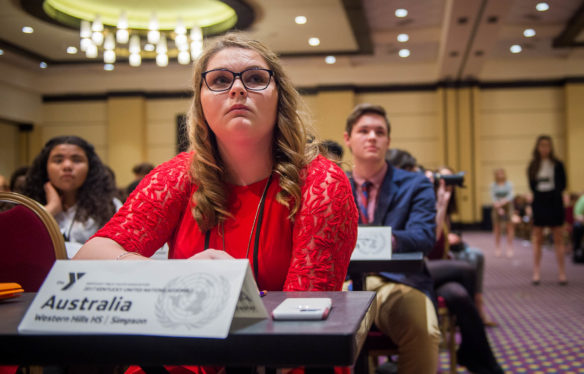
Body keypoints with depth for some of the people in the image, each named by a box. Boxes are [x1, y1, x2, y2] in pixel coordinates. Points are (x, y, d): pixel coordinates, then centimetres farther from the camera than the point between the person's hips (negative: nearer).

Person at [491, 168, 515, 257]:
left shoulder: (509, 184, 2)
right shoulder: (493, 185, 3)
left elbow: (510, 196, -7)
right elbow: (493, 198, -4)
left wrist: (502, 202, -20)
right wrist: (499, 208, -14)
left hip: (507, 207, 0)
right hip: (497, 209, 0)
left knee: (510, 228, -3)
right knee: (497, 228, 3)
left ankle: (510, 249, 1)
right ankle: (497, 249, 11)